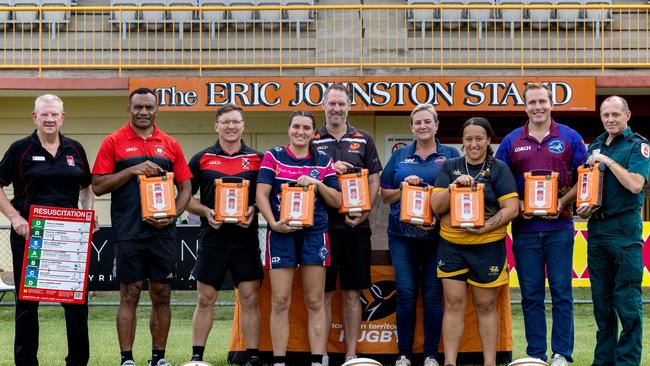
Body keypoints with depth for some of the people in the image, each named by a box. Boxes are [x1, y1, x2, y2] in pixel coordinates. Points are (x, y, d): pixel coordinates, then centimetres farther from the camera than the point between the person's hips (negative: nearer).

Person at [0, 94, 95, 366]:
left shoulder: (75, 149, 8)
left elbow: (86, 187, 18)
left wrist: (88, 214, 1)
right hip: (28, 234, -2)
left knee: (77, 297, 3)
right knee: (27, 299, 5)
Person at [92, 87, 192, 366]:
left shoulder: (170, 145, 9)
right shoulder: (114, 142, 2)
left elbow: (185, 187, 10)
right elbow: (98, 186, -1)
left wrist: (172, 215, -6)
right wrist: (132, 170, -13)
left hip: (163, 232, 3)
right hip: (128, 234, -2)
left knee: (162, 296, 6)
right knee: (129, 296, 0)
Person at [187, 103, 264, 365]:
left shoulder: (256, 159, 6)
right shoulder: (202, 159, 5)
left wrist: (254, 210, -10)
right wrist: (206, 212, -10)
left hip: (246, 239, 0)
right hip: (212, 238, 0)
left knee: (250, 299, 0)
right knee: (205, 300, 4)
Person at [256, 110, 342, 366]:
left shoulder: (324, 161, 11)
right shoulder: (273, 156, 5)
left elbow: (336, 201, 10)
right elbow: (261, 195, -2)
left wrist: (318, 183, -7)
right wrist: (273, 223, -15)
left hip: (314, 234, 2)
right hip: (281, 233, -2)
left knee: (315, 302, 2)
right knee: (280, 301, -3)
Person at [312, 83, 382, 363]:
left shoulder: (363, 141, 10)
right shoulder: (312, 141, 8)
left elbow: (374, 181, 8)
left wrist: (363, 212, -7)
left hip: (356, 227, 1)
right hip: (322, 225, -1)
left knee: (352, 292, 5)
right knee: (323, 293, 1)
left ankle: (351, 354, 10)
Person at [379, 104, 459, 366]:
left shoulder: (450, 155, 6)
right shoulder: (400, 156, 12)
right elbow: (385, 195, 12)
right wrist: (403, 187, -8)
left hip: (436, 234, -1)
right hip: (402, 234, 1)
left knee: (433, 294, 0)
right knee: (405, 293, -1)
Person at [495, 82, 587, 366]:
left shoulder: (569, 138, 4)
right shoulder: (511, 141, 7)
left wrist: (563, 202, -10)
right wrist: (516, 204, -7)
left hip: (559, 225, -1)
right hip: (524, 228, 2)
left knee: (561, 291, 0)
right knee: (531, 294, 5)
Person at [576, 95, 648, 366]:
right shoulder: (595, 146, 14)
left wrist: (608, 161, -15)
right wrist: (582, 207, 2)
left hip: (624, 228, -6)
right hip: (596, 227, 6)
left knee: (627, 300, -4)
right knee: (601, 299, 10)